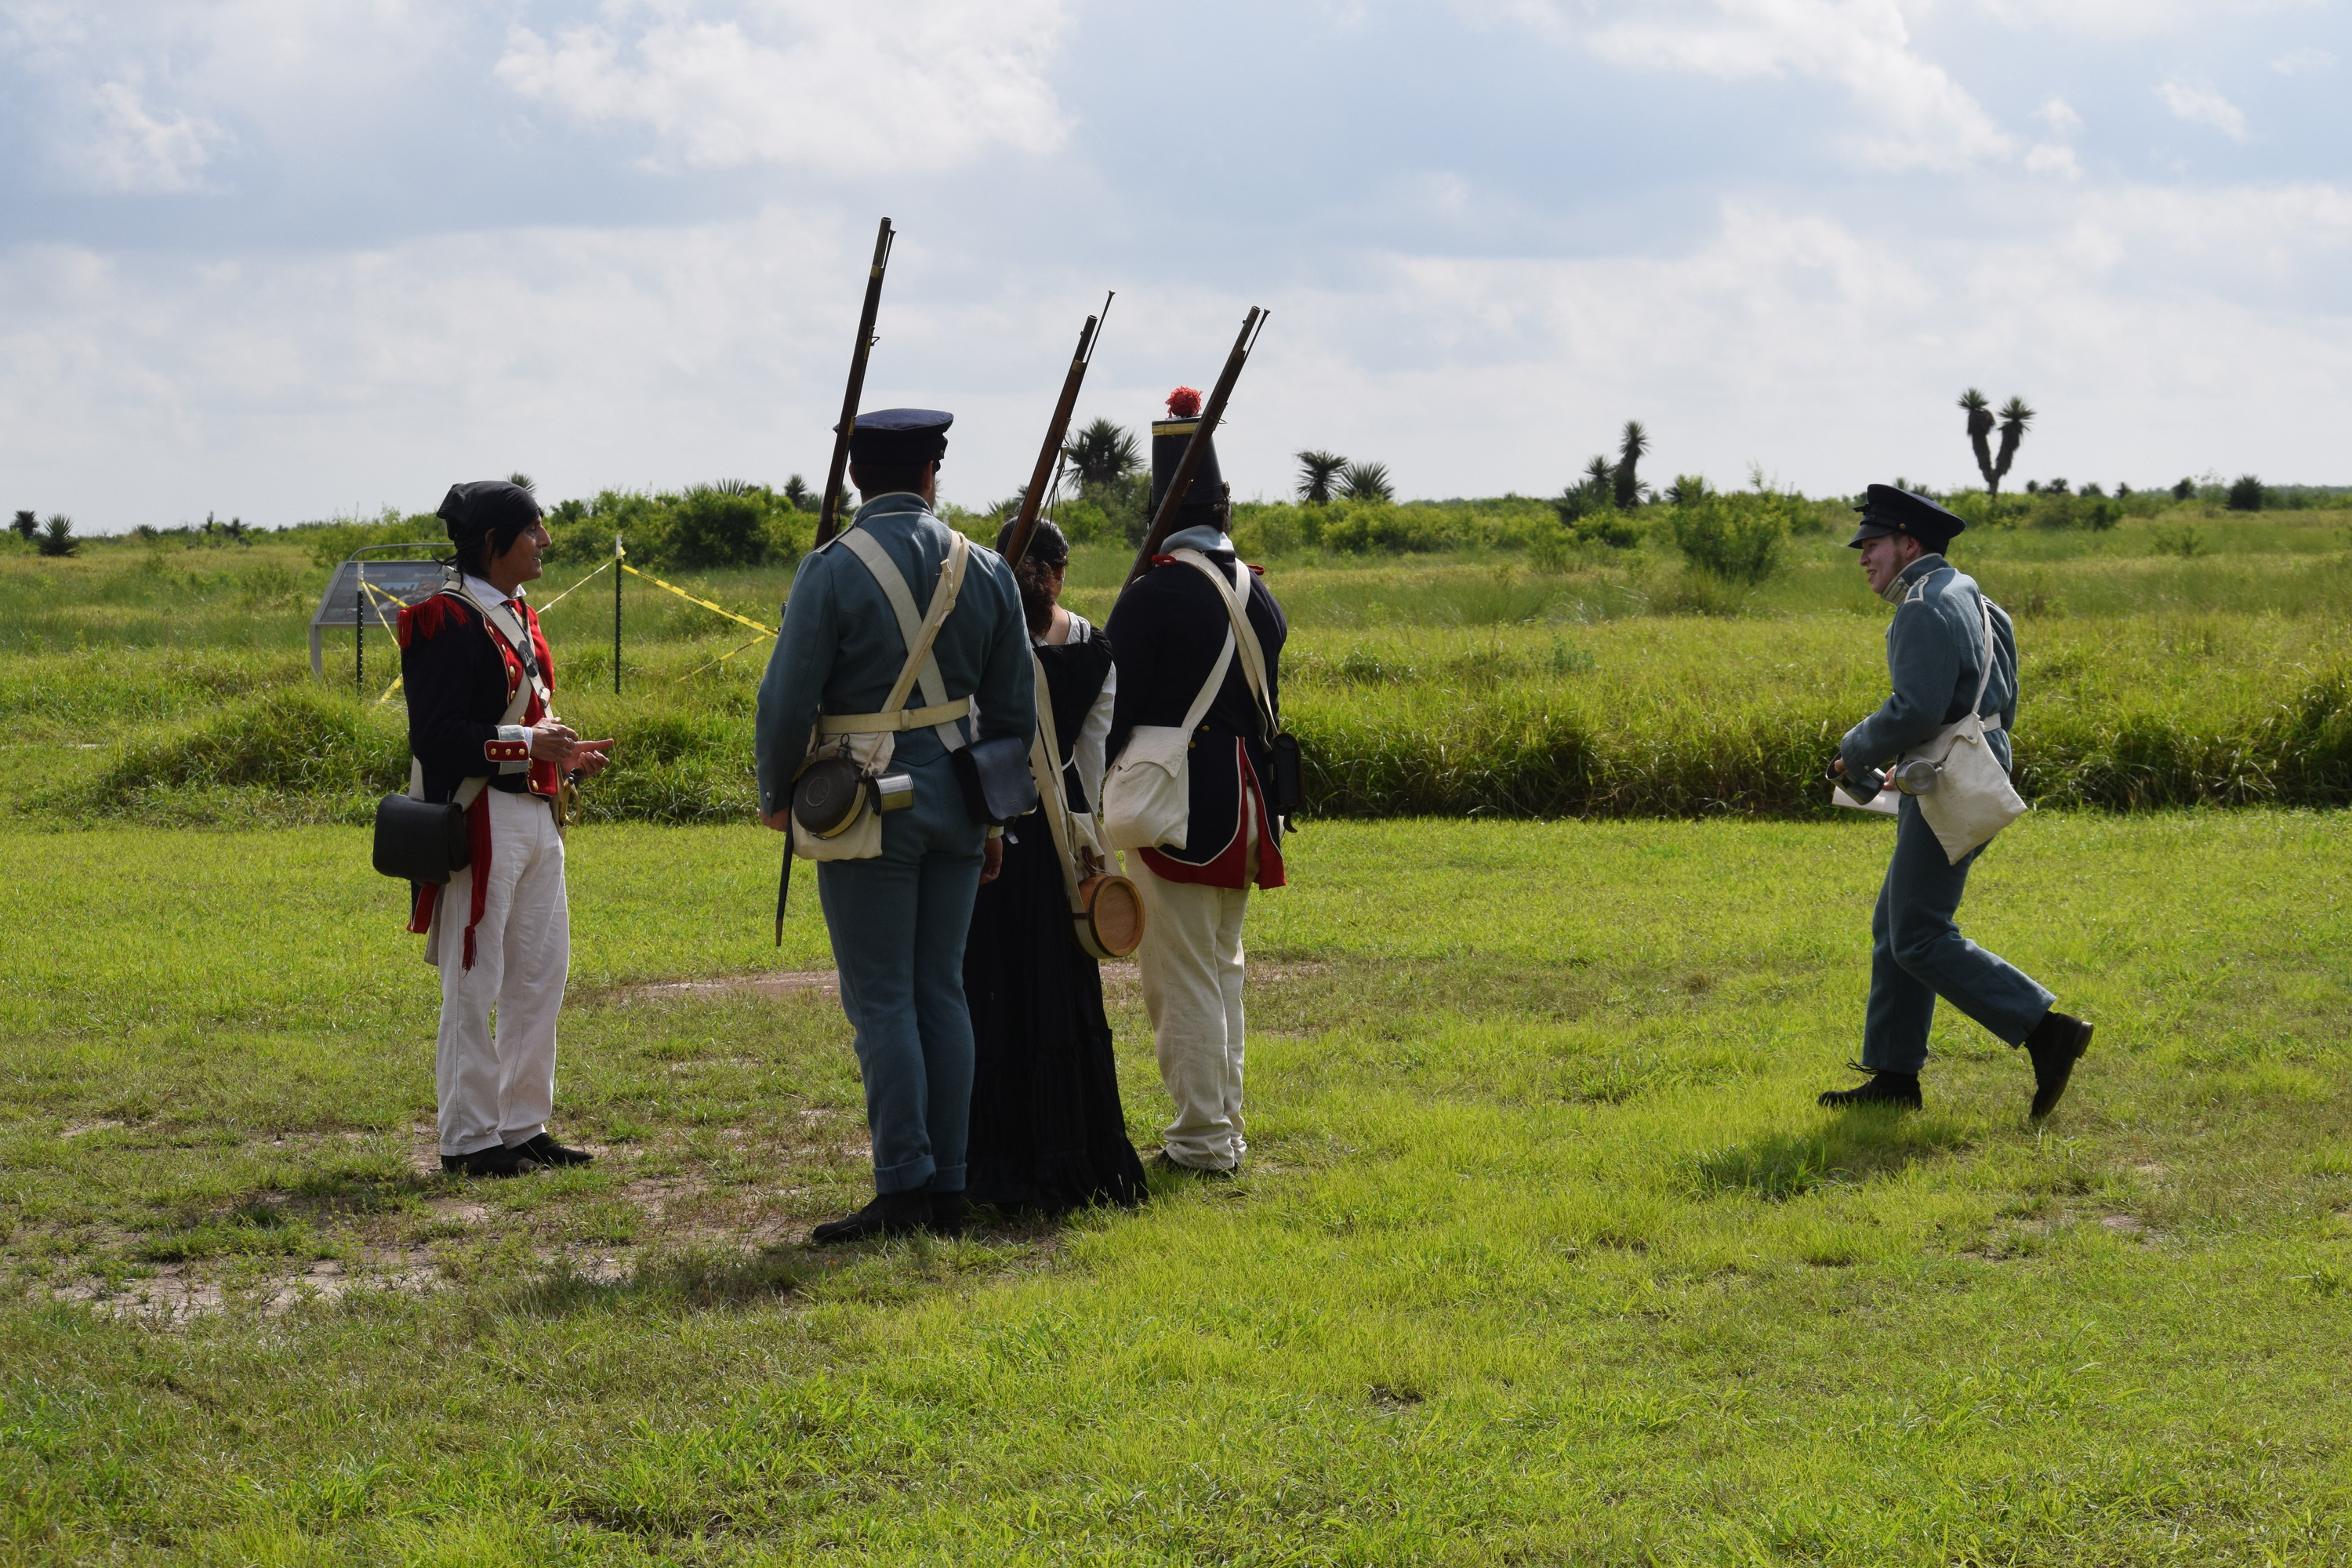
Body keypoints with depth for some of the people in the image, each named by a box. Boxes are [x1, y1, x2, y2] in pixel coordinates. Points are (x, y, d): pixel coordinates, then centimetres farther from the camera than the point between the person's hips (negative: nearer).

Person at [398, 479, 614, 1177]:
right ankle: (469, 1140, 3)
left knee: (541, 975, 13)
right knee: (475, 985, -3)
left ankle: (524, 1126, 22)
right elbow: (438, 735, -19)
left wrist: (565, 753, 6)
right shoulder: (450, 622, -13)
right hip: (481, 822, -10)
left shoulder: (515, 614, 15)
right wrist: (530, 746, -22)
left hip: (535, 817, 10)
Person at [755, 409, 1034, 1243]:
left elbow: (788, 699, -12)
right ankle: (947, 1188, 11)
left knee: (881, 1000, -2)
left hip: (868, 807, -5)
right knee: (941, 993, 10)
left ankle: (905, 1189, -5)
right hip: (954, 805, 5)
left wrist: (776, 795, 5)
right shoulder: (985, 570, 4)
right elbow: (1013, 706, 9)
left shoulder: (832, 571, -11)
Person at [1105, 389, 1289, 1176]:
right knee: (1222, 966, 17)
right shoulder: (1260, 594, 6)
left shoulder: (1153, 595, -15)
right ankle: (1224, 1126, 22)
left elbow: (1114, 711, -13)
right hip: (1243, 808, 7)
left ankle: (1202, 1138, 0)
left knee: (1181, 974, -1)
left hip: (1176, 808, -7)